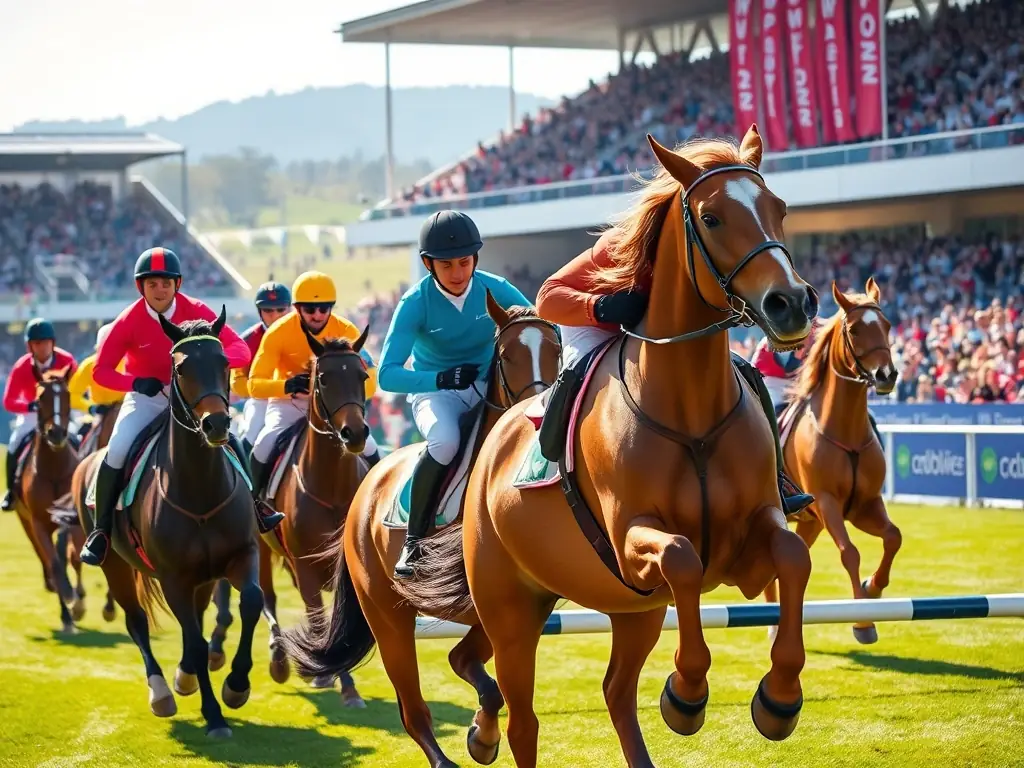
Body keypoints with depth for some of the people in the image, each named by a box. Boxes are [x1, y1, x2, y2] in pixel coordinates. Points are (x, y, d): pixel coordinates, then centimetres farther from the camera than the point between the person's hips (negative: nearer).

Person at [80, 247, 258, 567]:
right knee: (116, 453, -21)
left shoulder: (196, 311, -16)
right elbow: (101, 371, -14)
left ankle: (251, 509, 7)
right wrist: (136, 382, -32)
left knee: (230, 443, -14)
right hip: (146, 398, -2)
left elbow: (240, 349, -20)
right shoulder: (128, 322, -18)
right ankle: (101, 531, -6)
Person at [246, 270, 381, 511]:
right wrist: (286, 386, -41)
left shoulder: (346, 331, -18)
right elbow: (255, 384, -21)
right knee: (263, 446, -26)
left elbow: (369, 382, -15)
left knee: (367, 446, -18)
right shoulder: (278, 332, -22)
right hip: (288, 402, -1)